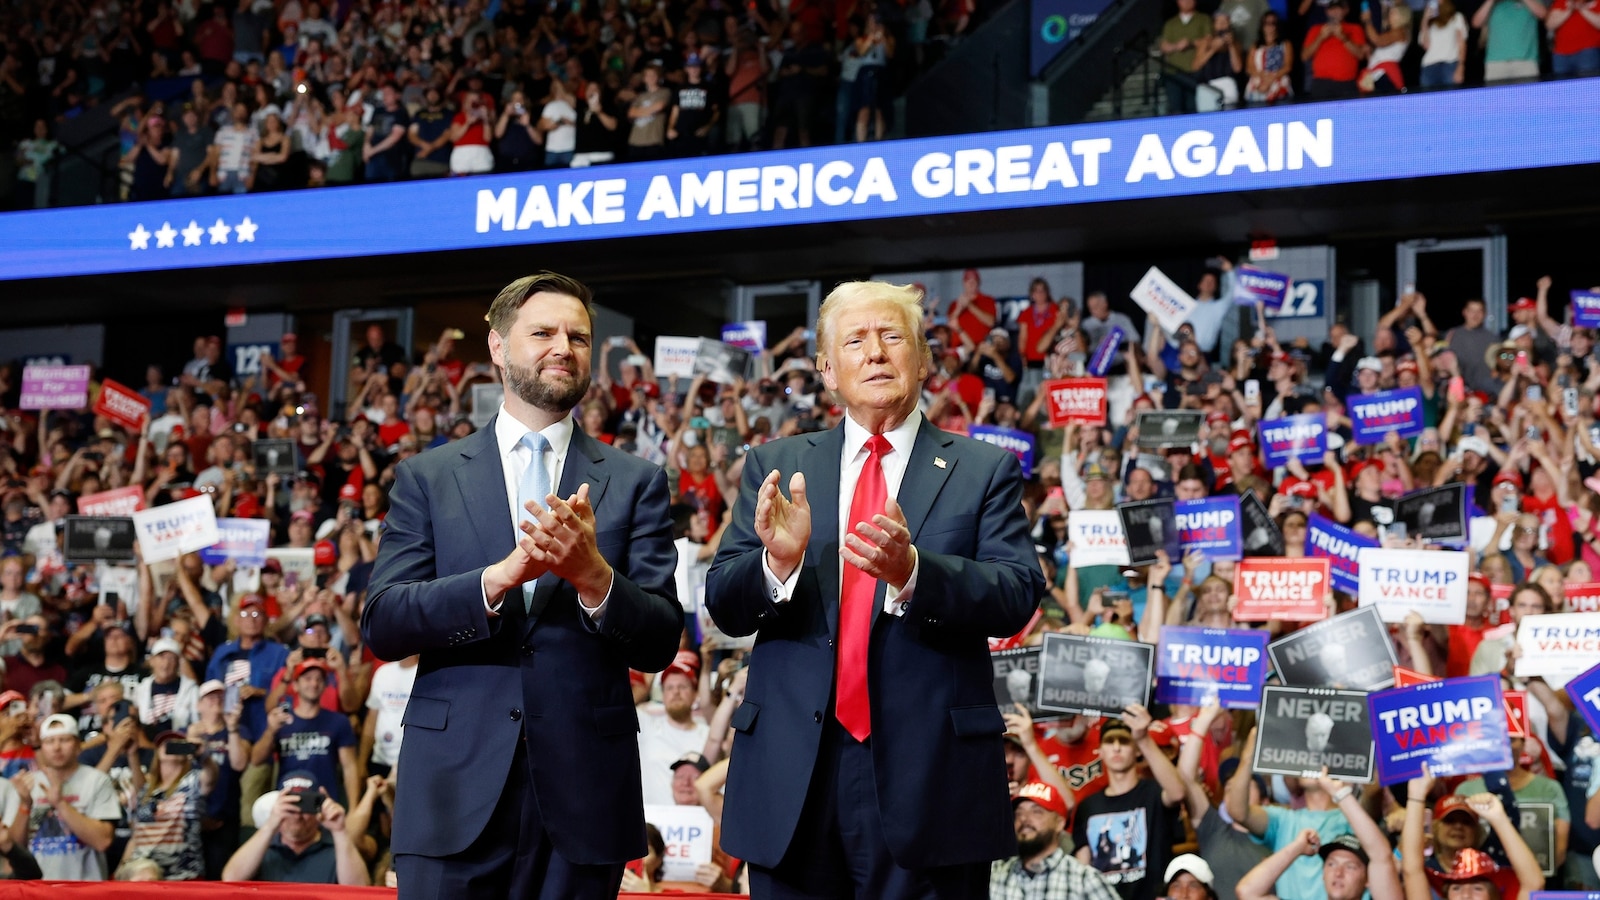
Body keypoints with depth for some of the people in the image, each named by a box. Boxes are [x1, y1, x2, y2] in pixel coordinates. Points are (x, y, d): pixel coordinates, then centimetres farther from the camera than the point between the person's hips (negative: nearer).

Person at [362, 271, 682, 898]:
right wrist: (502, 575, -17)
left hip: (583, 797, 0)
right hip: (454, 792, 0)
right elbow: (380, 627, -2)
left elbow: (660, 645, 2)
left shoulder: (635, 484, 8)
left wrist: (592, 574, -17)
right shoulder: (427, 478, 8)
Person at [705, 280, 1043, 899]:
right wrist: (778, 562, -19)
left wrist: (911, 570, -25)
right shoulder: (774, 466, 11)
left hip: (929, 778, -1)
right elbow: (724, 606, 3)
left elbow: (1017, 596, -7)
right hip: (794, 776, 2)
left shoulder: (984, 471, 5)